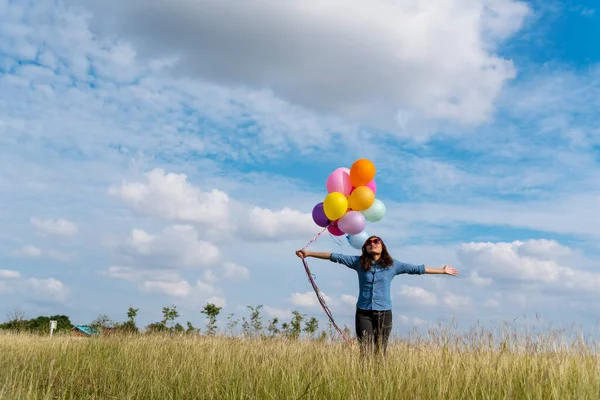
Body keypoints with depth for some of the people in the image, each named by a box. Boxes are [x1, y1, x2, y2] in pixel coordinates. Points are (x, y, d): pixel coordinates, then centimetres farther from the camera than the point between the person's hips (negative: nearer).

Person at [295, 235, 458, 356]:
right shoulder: (359, 262, 6)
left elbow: (417, 269, 10)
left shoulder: (392, 265, 6)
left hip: (384, 313, 0)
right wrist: (309, 253, -2)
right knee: (365, 351, -6)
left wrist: (442, 270, 12)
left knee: (380, 351, 1)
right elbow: (335, 256, 2)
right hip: (364, 313, 0)